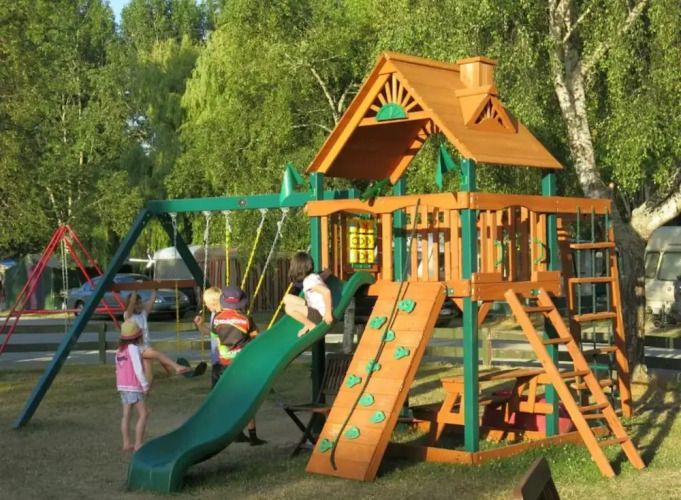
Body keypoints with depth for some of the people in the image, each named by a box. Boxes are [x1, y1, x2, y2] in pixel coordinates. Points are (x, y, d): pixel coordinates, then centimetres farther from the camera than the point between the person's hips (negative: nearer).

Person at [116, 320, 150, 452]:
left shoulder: (120, 349, 10)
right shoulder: (133, 348, -13)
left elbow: (118, 369, 12)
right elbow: (138, 369, -16)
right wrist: (145, 386, -11)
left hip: (122, 386, 8)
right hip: (134, 386, -8)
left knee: (127, 414, 10)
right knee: (143, 413, -3)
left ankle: (126, 443, 10)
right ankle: (138, 444, -7)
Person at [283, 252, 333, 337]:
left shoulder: (309, 281, -22)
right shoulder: (314, 276, 6)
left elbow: (326, 292, -35)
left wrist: (328, 313, -32)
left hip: (321, 315, -10)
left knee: (289, 308, -24)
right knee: (287, 298, 10)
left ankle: (311, 325, -9)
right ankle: (309, 323, 4)